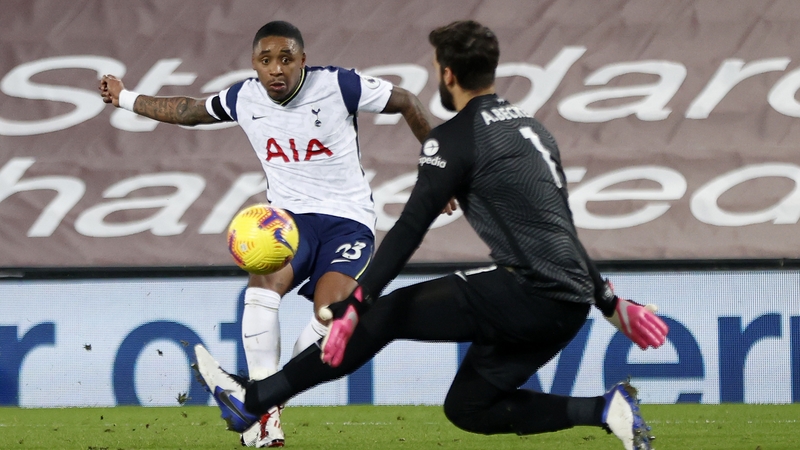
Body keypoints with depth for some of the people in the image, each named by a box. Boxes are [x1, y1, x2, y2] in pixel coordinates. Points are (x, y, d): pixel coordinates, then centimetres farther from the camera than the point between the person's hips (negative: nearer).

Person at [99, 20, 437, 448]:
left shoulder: (339, 86, -14)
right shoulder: (244, 98, -1)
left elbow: (406, 102, -1)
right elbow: (191, 110, 19)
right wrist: (126, 99, 24)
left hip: (347, 219, -3)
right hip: (289, 215, 3)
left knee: (331, 314, -28)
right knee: (264, 275, -31)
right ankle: (265, 413, -27)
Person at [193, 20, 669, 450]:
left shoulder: (456, 139, -4)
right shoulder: (531, 127, 23)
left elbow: (410, 229, -12)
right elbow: (559, 228, 29)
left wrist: (353, 306, -13)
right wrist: (613, 305, 34)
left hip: (527, 291, -8)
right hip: (569, 309, 8)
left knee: (389, 315, 0)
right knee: (466, 407, 17)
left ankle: (255, 398, -2)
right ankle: (605, 410, 5)